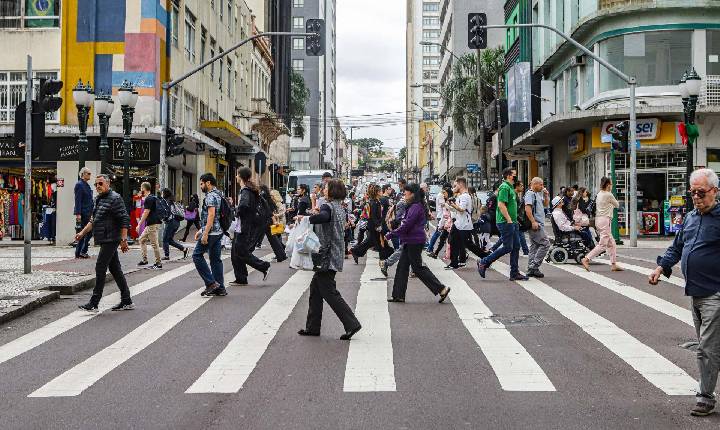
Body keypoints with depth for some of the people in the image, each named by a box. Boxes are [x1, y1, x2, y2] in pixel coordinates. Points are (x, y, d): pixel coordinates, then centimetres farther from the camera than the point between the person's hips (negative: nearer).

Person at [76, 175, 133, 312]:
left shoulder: (115, 198, -11)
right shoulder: (98, 199, 17)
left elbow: (124, 220, -15)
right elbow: (93, 220, 26)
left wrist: (123, 240, -20)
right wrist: (82, 233, 18)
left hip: (111, 240, -9)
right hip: (105, 240, 9)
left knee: (100, 268, -10)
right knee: (115, 269, 10)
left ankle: (93, 304, -7)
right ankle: (127, 301, 16)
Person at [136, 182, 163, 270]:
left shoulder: (148, 199, -14)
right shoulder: (154, 198, 17)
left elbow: (146, 213, -18)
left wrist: (139, 224, -15)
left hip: (153, 224, -10)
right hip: (150, 224, 10)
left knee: (154, 243, -6)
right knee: (142, 239, 16)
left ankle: (158, 263, -2)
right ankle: (144, 259, 16)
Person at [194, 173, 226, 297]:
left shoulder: (210, 196, -13)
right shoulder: (218, 195, 18)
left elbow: (211, 215, -22)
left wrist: (205, 233, -24)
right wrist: (201, 230, 25)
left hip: (211, 232, -10)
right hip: (218, 232, 10)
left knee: (197, 255, -2)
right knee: (215, 258, 10)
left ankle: (211, 283, -5)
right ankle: (220, 288, 9)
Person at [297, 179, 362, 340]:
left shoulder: (328, 206, -14)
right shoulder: (340, 208, 15)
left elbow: (323, 217, -36)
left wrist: (305, 218, -24)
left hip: (327, 257, -10)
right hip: (335, 255, 10)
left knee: (329, 292, -5)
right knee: (315, 289, 16)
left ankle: (352, 324, -7)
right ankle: (312, 327, 21)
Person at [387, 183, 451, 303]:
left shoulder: (416, 207, -18)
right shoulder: (412, 207, 15)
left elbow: (406, 225, -21)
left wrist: (391, 234, -14)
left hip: (414, 242, -11)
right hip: (410, 242, 11)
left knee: (418, 268, -5)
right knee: (402, 266, 11)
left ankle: (442, 289, -1)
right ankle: (398, 295, 15)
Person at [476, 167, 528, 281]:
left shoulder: (510, 187, 18)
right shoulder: (504, 187, -14)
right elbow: (501, 205, -22)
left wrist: (514, 220, 19)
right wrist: (509, 220, -21)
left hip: (512, 222, 10)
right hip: (506, 222, -10)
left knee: (516, 246, 8)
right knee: (507, 247, -7)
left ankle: (514, 273, 12)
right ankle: (484, 263, 2)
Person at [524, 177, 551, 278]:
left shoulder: (538, 194, 20)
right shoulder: (530, 194, -10)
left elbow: (546, 204, 29)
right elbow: (527, 208, -21)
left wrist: (546, 195, 12)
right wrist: (533, 222, -25)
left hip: (538, 224, 10)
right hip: (535, 224, -10)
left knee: (534, 246, 9)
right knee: (545, 243, -11)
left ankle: (531, 269, 11)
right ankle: (534, 266, -10)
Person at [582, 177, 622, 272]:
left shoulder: (599, 194, 11)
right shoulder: (609, 195, -11)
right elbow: (617, 205, 4)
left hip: (598, 219, 9)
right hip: (605, 219, -9)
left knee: (611, 243, 13)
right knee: (603, 244, -7)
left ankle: (614, 264, 15)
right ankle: (586, 259, -12)